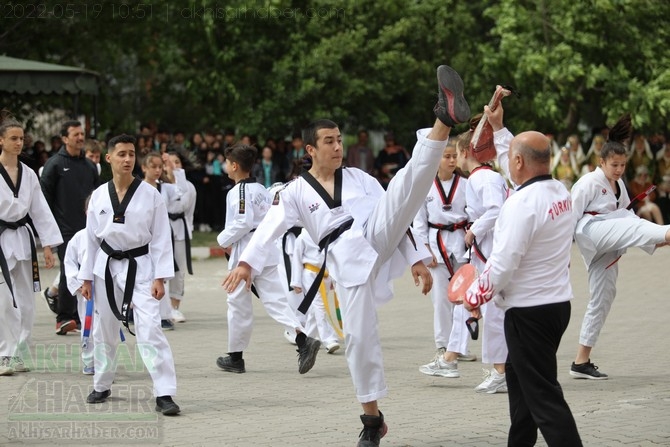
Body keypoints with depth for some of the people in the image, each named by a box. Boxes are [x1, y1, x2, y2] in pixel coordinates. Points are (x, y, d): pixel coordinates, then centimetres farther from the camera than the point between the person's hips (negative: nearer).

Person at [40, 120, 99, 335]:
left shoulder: (89, 165, 14)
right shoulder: (55, 164, -2)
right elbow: (44, 194, -3)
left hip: (88, 227, 5)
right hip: (65, 228, -5)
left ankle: (79, 316, 15)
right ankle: (63, 319, -6)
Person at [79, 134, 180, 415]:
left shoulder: (150, 195, -7)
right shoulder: (99, 196, 0)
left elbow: (160, 238, -6)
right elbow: (91, 238, 7)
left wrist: (159, 277, -11)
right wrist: (86, 277, 8)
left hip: (140, 267, -3)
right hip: (107, 266, 3)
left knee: (150, 330, -14)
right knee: (104, 330, 15)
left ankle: (164, 394, -14)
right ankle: (102, 386, 34)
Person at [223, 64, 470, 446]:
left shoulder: (360, 178, 15)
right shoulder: (296, 192, 8)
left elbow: (395, 214, 15)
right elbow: (270, 229, -4)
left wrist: (416, 259, 10)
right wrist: (247, 263, -21)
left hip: (377, 241, 1)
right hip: (348, 261, -1)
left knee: (409, 180, -21)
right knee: (360, 335, -2)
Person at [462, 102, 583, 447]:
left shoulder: (523, 203, -22)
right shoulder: (560, 192, 5)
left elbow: (503, 262, -22)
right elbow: (519, 167, 25)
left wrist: (475, 296, -6)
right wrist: (498, 129, 31)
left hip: (529, 311, -10)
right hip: (557, 303, 10)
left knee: (542, 394, -7)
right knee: (518, 376, 26)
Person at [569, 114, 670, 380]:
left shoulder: (619, 185, 17)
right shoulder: (588, 184, -7)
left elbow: (627, 216, 19)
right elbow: (570, 218, -10)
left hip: (608, 248, 8)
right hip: (591, 233, -8)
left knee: (603, 298, 7)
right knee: (632, 227, -32)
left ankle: (581, 362, 12)